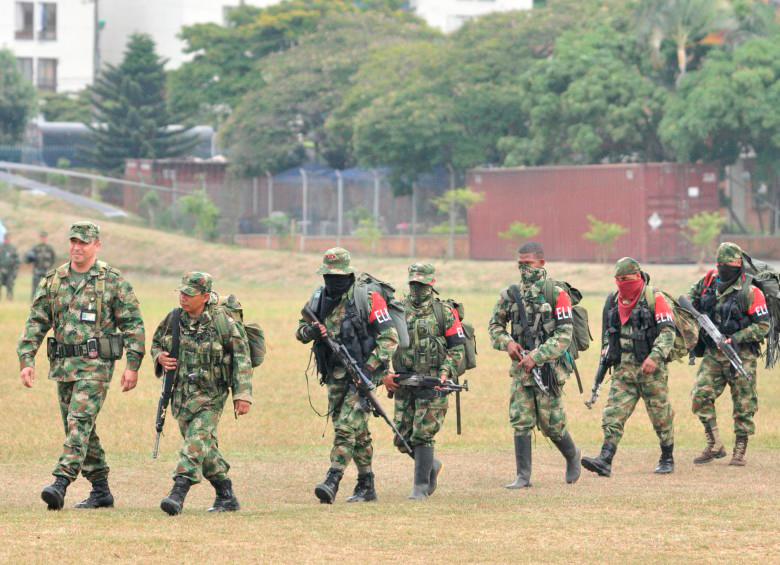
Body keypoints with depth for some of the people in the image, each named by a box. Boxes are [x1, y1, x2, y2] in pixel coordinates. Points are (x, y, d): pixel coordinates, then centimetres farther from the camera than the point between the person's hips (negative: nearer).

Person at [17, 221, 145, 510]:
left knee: (79, 422, -17)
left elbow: (133, 324, -2)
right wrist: (26, 359, -1)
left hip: (96, 364, -6)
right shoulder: (53, 280, 9)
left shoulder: (113, 280, -3)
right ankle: (101, 491, 17)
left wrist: (133, 366, -9)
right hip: (63, 365, 6)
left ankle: (61, 483, -26)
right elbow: (36, 322, 9)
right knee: (80, 428, 9)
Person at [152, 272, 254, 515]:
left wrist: (243, 394, -13)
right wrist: (160, 358, -6)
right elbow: (156, 343, 18)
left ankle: (178, 494, -28)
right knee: (204, 448, 12)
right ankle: (227, 497, 25)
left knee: (197, 441, -20)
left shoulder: (222, 321, -11)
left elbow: (241, 358, -8)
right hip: (181, 393, 6)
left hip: (210, 395, -6)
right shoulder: (174, 318, 2)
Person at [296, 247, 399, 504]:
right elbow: (300, 331, 17)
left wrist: (370, 367, -21)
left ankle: (332, 482, -23)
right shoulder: (319, 298, 7)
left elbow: (389, 337, -12)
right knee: (358, 433, 12)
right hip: (335, 377, 6)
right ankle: (367, 487, 19)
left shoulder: (367, 298, -11)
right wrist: (310, 331, -8)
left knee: (346, 427, -16)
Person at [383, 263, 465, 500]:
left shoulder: (445, 312, 0)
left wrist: (445, 373, -14)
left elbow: (457, 348, -1)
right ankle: (431, 465, 32)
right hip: (403, 383, 4)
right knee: (403, 439, 6)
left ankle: (421, 486, -3)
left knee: (422, 436, -10)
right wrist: (384, 374, -3)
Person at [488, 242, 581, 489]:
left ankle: (572, 456, 30)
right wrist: (507, 342, -5)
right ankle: (523, 476, -1)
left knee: (552, 423, 2)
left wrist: (537, 356, -21)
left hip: (548, 367, -4)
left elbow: (564, 334, -13)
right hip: (520, 368, 4)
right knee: (521, 422, -4)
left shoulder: (557, 295, -7)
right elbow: (495, 325, 17)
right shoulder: (510, 295, 7)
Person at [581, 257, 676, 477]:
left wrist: (655, 357, -24)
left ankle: (667, 459, 22)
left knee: (661, 415, 6)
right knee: (613, 415, -7)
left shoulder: (654, 299, -8)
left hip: (651, 368, -5)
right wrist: (607, 351, 12)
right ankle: (605, 461, -15)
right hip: (623, 369, 5)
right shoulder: (613, 301, 11)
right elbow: (607, 330, 27)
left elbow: (668, 331, -13)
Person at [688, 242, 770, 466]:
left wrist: (736, 338, -20)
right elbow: (693, 295, 27)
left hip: (741, 355, -4)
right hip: (713, 353, 4)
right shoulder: (709, 281, 5)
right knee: (701, 396, -7)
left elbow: (763, 326, -12)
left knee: (743, 405, 2)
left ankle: (740, 452, 12)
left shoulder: (751, 292, -11)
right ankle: (714, 445, 4)